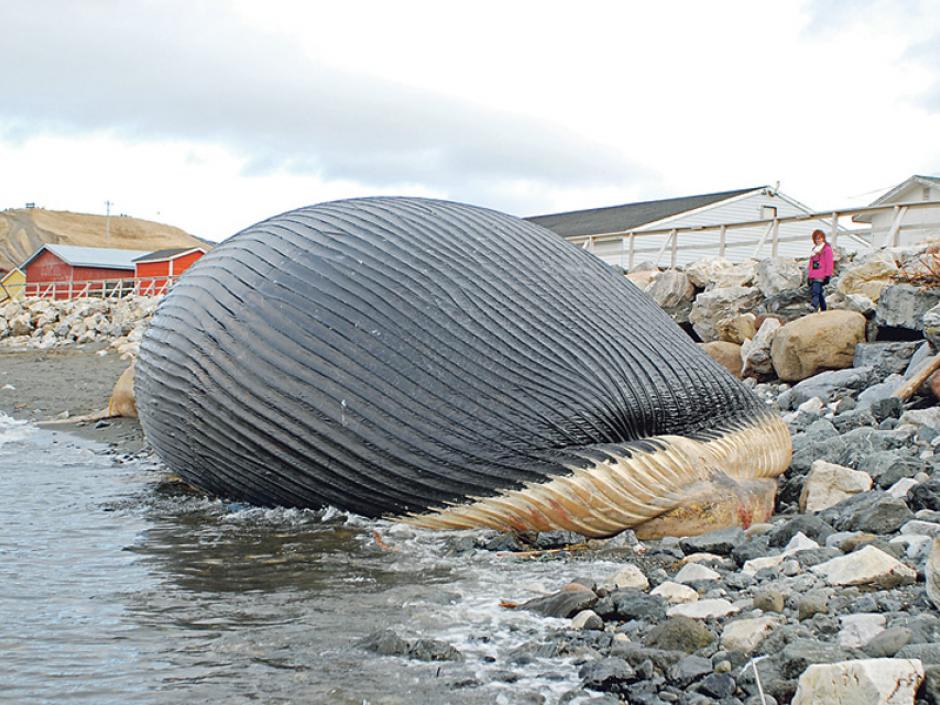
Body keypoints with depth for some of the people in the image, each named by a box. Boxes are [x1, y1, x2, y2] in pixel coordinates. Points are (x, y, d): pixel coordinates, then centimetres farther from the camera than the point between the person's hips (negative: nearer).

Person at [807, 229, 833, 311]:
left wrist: (827, 276, -13)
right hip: (813, 276, 8)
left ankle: (814, 309, -30)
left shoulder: (827, 249, -1)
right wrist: (809, 276, 20)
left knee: (815, 293, -21)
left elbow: (829, 263, -8)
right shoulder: (814, 249, 22)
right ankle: (823, 310, 17)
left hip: (821, 276, -8)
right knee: (820, 294, 11)